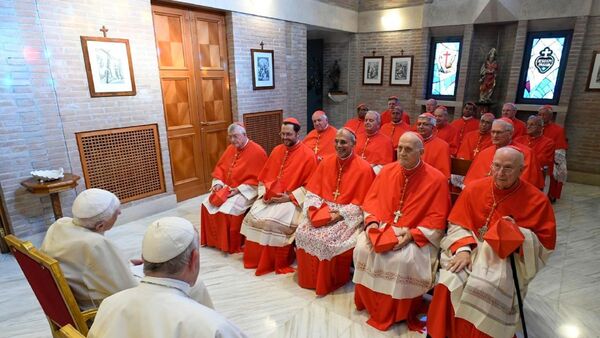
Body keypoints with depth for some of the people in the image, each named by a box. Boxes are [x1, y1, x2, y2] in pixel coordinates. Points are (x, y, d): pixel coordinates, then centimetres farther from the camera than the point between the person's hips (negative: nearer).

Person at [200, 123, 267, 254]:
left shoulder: (257, 152, -16)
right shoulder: (230, 149, 8)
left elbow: (257, 179, -18)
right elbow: (220, 167, 15)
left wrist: (238, 190, -22)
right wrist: (218, 183, -3)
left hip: (245, 192, -8)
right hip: (226, 188, 8)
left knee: (228, 210, -26)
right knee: (207, 205, -3)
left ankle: (233, 246, -5)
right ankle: (214, 240, 13)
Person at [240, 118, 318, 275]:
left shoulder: (308, 155, -8)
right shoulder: (277, 150, 12)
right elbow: (264, 176, 16)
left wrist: (289, 197, -17)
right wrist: (264, 193, -2)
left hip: (293, 200, -6)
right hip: (270, 198, 6)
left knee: (273, 221, -27)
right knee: (253, 217, -15)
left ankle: (279, 263, -5)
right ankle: (255, 258, 5)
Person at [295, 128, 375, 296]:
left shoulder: (363, 168, -11)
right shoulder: (326, 163, 5)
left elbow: (361, 203, -11)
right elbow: (313, 191, 7)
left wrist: (340, 215, -19)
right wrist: (312, 209, -10)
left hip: (349, 215, -5)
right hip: (323, 210, 5)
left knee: (326, 238, -25)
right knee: (302, 232, -14)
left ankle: (327, 284, 0)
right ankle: (309, 278, 7)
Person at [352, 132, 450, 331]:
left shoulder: (436, 179, -11)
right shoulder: (387, 171, 2)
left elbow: (437, 219, -11)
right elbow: (371, 199, 6)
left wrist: (412, 234, -22)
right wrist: (372, 222, -11)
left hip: (417, 236, -4)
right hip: (383, 228, 4)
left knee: (404, 260, -30)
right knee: (362, 248, -19)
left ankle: (397, 313, -1)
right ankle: (369, 304, 5)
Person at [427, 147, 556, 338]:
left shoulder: (537, 200, -5)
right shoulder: (474, 189, 0)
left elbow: (545, 243, 0)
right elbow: (457, 224, 1)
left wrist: (517, 233, -19)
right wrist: (463, 249, -16)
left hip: (509, 256, -1)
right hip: (472, 247, 2)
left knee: (484, 289, -30)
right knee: (451, 282, -25)